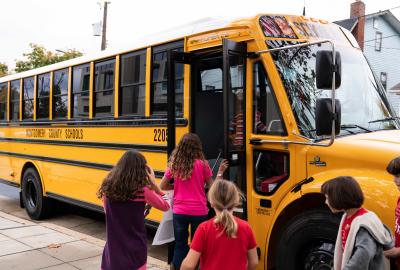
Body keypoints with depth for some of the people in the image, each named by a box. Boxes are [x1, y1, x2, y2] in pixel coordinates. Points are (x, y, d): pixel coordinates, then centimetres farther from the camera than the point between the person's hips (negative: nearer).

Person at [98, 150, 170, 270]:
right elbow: (165, 206, 1)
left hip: (113, 247, 4)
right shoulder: (142, 191, -14)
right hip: (135, 248, -4)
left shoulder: (108, 187, -3)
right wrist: (153, 183, 2)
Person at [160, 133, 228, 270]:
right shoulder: (202, 164, -7)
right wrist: (220, 172, 13)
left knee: (180, 245, 14)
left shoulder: (174, 164, 0)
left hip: (179, 211, 2)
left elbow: (162, 186, 6)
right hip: (199, 212, -2)